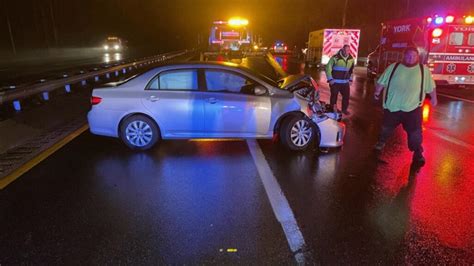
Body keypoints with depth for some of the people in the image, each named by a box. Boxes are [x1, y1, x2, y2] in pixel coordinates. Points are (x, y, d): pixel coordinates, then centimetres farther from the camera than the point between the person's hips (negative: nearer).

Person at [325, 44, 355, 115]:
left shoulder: (351, 59, 6)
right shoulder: (335, 57, -12)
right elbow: (328, 68, -10)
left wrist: (350, 79, 16)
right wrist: (330, 79, -14)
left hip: (345, 82, 5)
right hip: (335, 82, -5)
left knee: (346, 96, 6)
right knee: (334, 96, 2)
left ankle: (344, 109, 24)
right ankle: (332, 109, 16)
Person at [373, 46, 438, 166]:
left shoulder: (424, 70, 1)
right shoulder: (393, 67, 1)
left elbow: (431, 87, 9)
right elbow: (382, 81, 7)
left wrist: (434, 98, 16)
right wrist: (377, 92, 3)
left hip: (413, 107, -1)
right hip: (392, 106, 1)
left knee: (415, 132, -5)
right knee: (386, 127, 18)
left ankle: (417, 153, 8)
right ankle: (381, 142, 42)